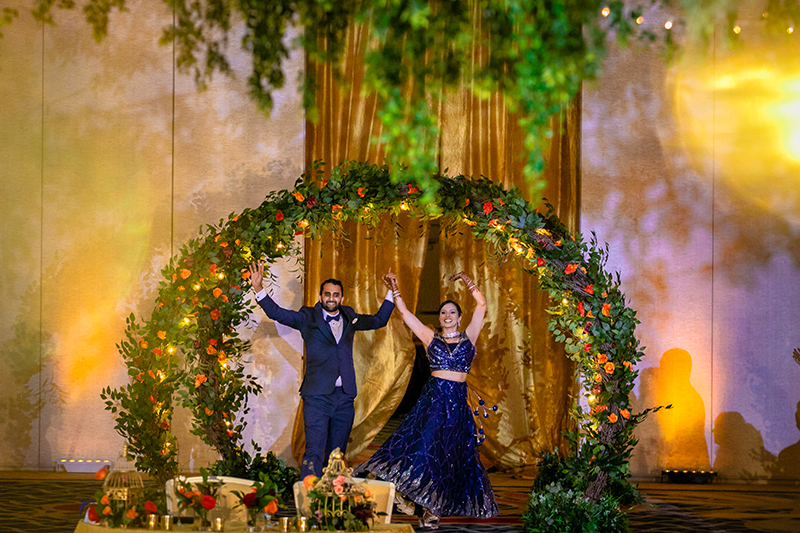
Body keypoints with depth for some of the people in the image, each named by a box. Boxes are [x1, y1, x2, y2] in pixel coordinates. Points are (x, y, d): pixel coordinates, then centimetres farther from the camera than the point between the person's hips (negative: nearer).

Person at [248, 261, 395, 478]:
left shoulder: (349, 318, 13)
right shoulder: (308, 318, 1)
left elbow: (379, 320, 28)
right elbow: (277, 313, -8)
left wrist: (391, 293, 21)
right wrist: (258, 289, -22)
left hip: (344, 396, 4)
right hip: (317, 395, -4)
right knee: (314, 451, -12)